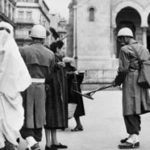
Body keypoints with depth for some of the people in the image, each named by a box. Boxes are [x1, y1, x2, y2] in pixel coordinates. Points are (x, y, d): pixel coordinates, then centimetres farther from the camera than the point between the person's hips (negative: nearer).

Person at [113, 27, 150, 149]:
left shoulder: (125, 49, -9)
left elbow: (123, 69, -14)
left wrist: (117, 81, 1)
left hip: (131, 81, -9)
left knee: (130, 110, -6)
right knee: (135, 110, 15)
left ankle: (134, 139, -7)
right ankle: (134, 135, 24)